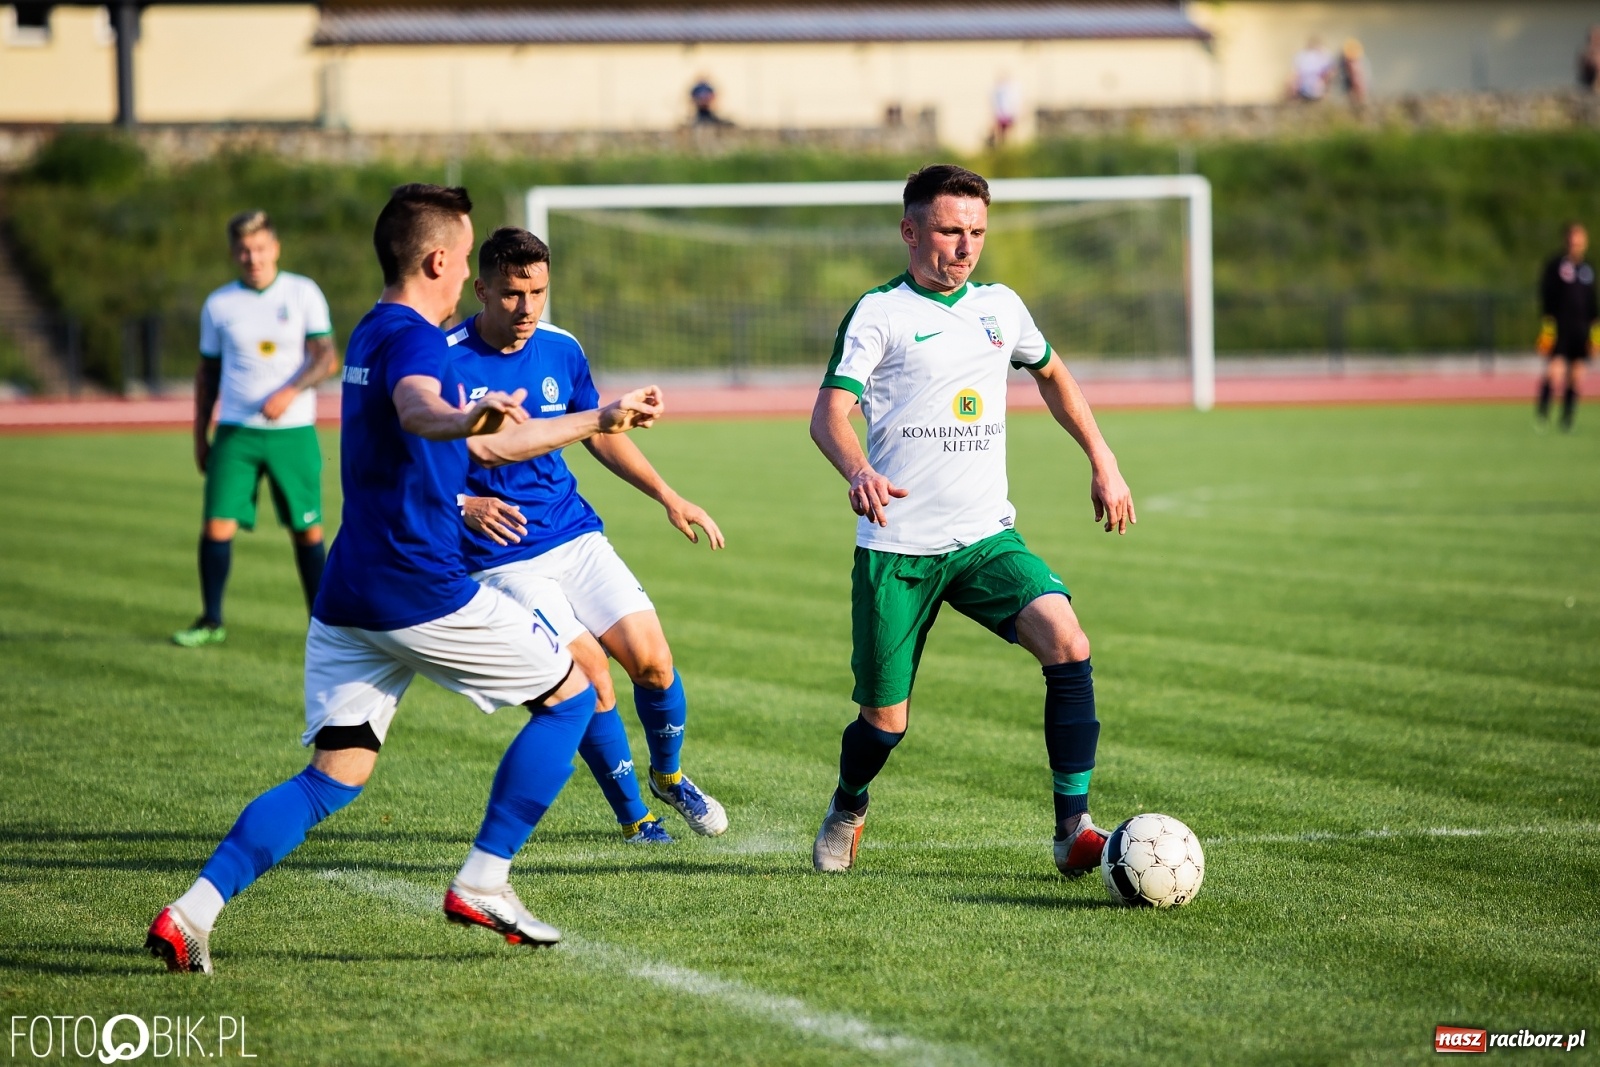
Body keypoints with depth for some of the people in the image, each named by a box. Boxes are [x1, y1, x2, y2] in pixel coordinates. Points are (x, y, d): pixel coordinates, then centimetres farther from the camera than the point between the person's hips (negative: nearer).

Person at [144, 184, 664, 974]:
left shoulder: (373, 334, 20)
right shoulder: (410, 336, -12)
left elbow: (489, 442, 31)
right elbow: (417, 412, -38)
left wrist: (600, 421, 38)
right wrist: (467, 419, -59)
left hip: (347, 599, 9)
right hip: (421, 591, -9)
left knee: (334, 778, 4)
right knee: (570, 695, 8)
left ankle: (192, 912, -13)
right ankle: (482, 883, 4)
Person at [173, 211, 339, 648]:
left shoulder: (303, 293, 1)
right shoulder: (218, 304, 7)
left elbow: (327, 358, -5)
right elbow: (207, 371, 15)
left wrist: (290, 392, -21)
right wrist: (199, 435, 12)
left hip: (294, 431, -1)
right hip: (235, 432, 1)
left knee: (307, 530, 3)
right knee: (217, 525, -8)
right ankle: (211, 621, 4)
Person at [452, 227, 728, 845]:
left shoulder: (561, 351, 2)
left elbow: (601, 435, 18)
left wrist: (668, 498, 12)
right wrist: (462, 505, -27)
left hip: (576, 535, 5)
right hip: (502, 558, -5)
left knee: (651, 659, -5)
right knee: (588, 674, -14)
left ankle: (668, 776, 23)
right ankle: (632, 817, 5)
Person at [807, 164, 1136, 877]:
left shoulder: (1000, 307, 11)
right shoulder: (879, 312, -4)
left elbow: (1051, 373, 32)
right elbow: (829, 412, -16)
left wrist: (1103, 463, 25)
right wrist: (858, 472, -37)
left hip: (988, 538, 3)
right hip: (897, 549, -3)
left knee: (1067, 644, -23)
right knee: (885, 722, 2)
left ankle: (1073, 831, -18)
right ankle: (847, 811, 37)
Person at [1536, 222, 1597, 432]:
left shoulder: (1587, 269, 13)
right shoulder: (1554, 265, -3)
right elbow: (1546, 297, -5)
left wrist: (1595, 329, 16)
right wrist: (1548, 325, -11)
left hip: (1581, 328, 5)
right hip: (1559, 327, -5)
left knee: (1577, 376, 2)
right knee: (1556, 371, -17)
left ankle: (1567, 420, 10)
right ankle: (1541, 413, -2)